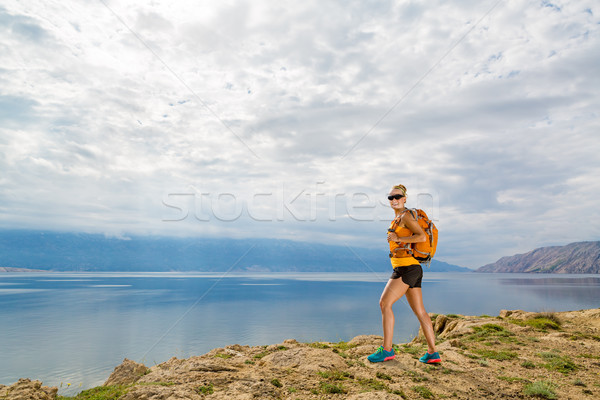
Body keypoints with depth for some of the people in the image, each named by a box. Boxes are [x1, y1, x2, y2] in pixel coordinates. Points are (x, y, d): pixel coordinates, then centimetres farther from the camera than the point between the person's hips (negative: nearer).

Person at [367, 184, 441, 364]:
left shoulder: (406, 216, -8)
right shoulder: (398, 218, 19)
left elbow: (422, 237, -19)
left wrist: (398, 239, -15)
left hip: (407, 267, -10)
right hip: (413, 269, 10)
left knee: (384, 303, -11)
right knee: (420, 311, 11)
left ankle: (387, 349, -5)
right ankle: (432, 352, 16)